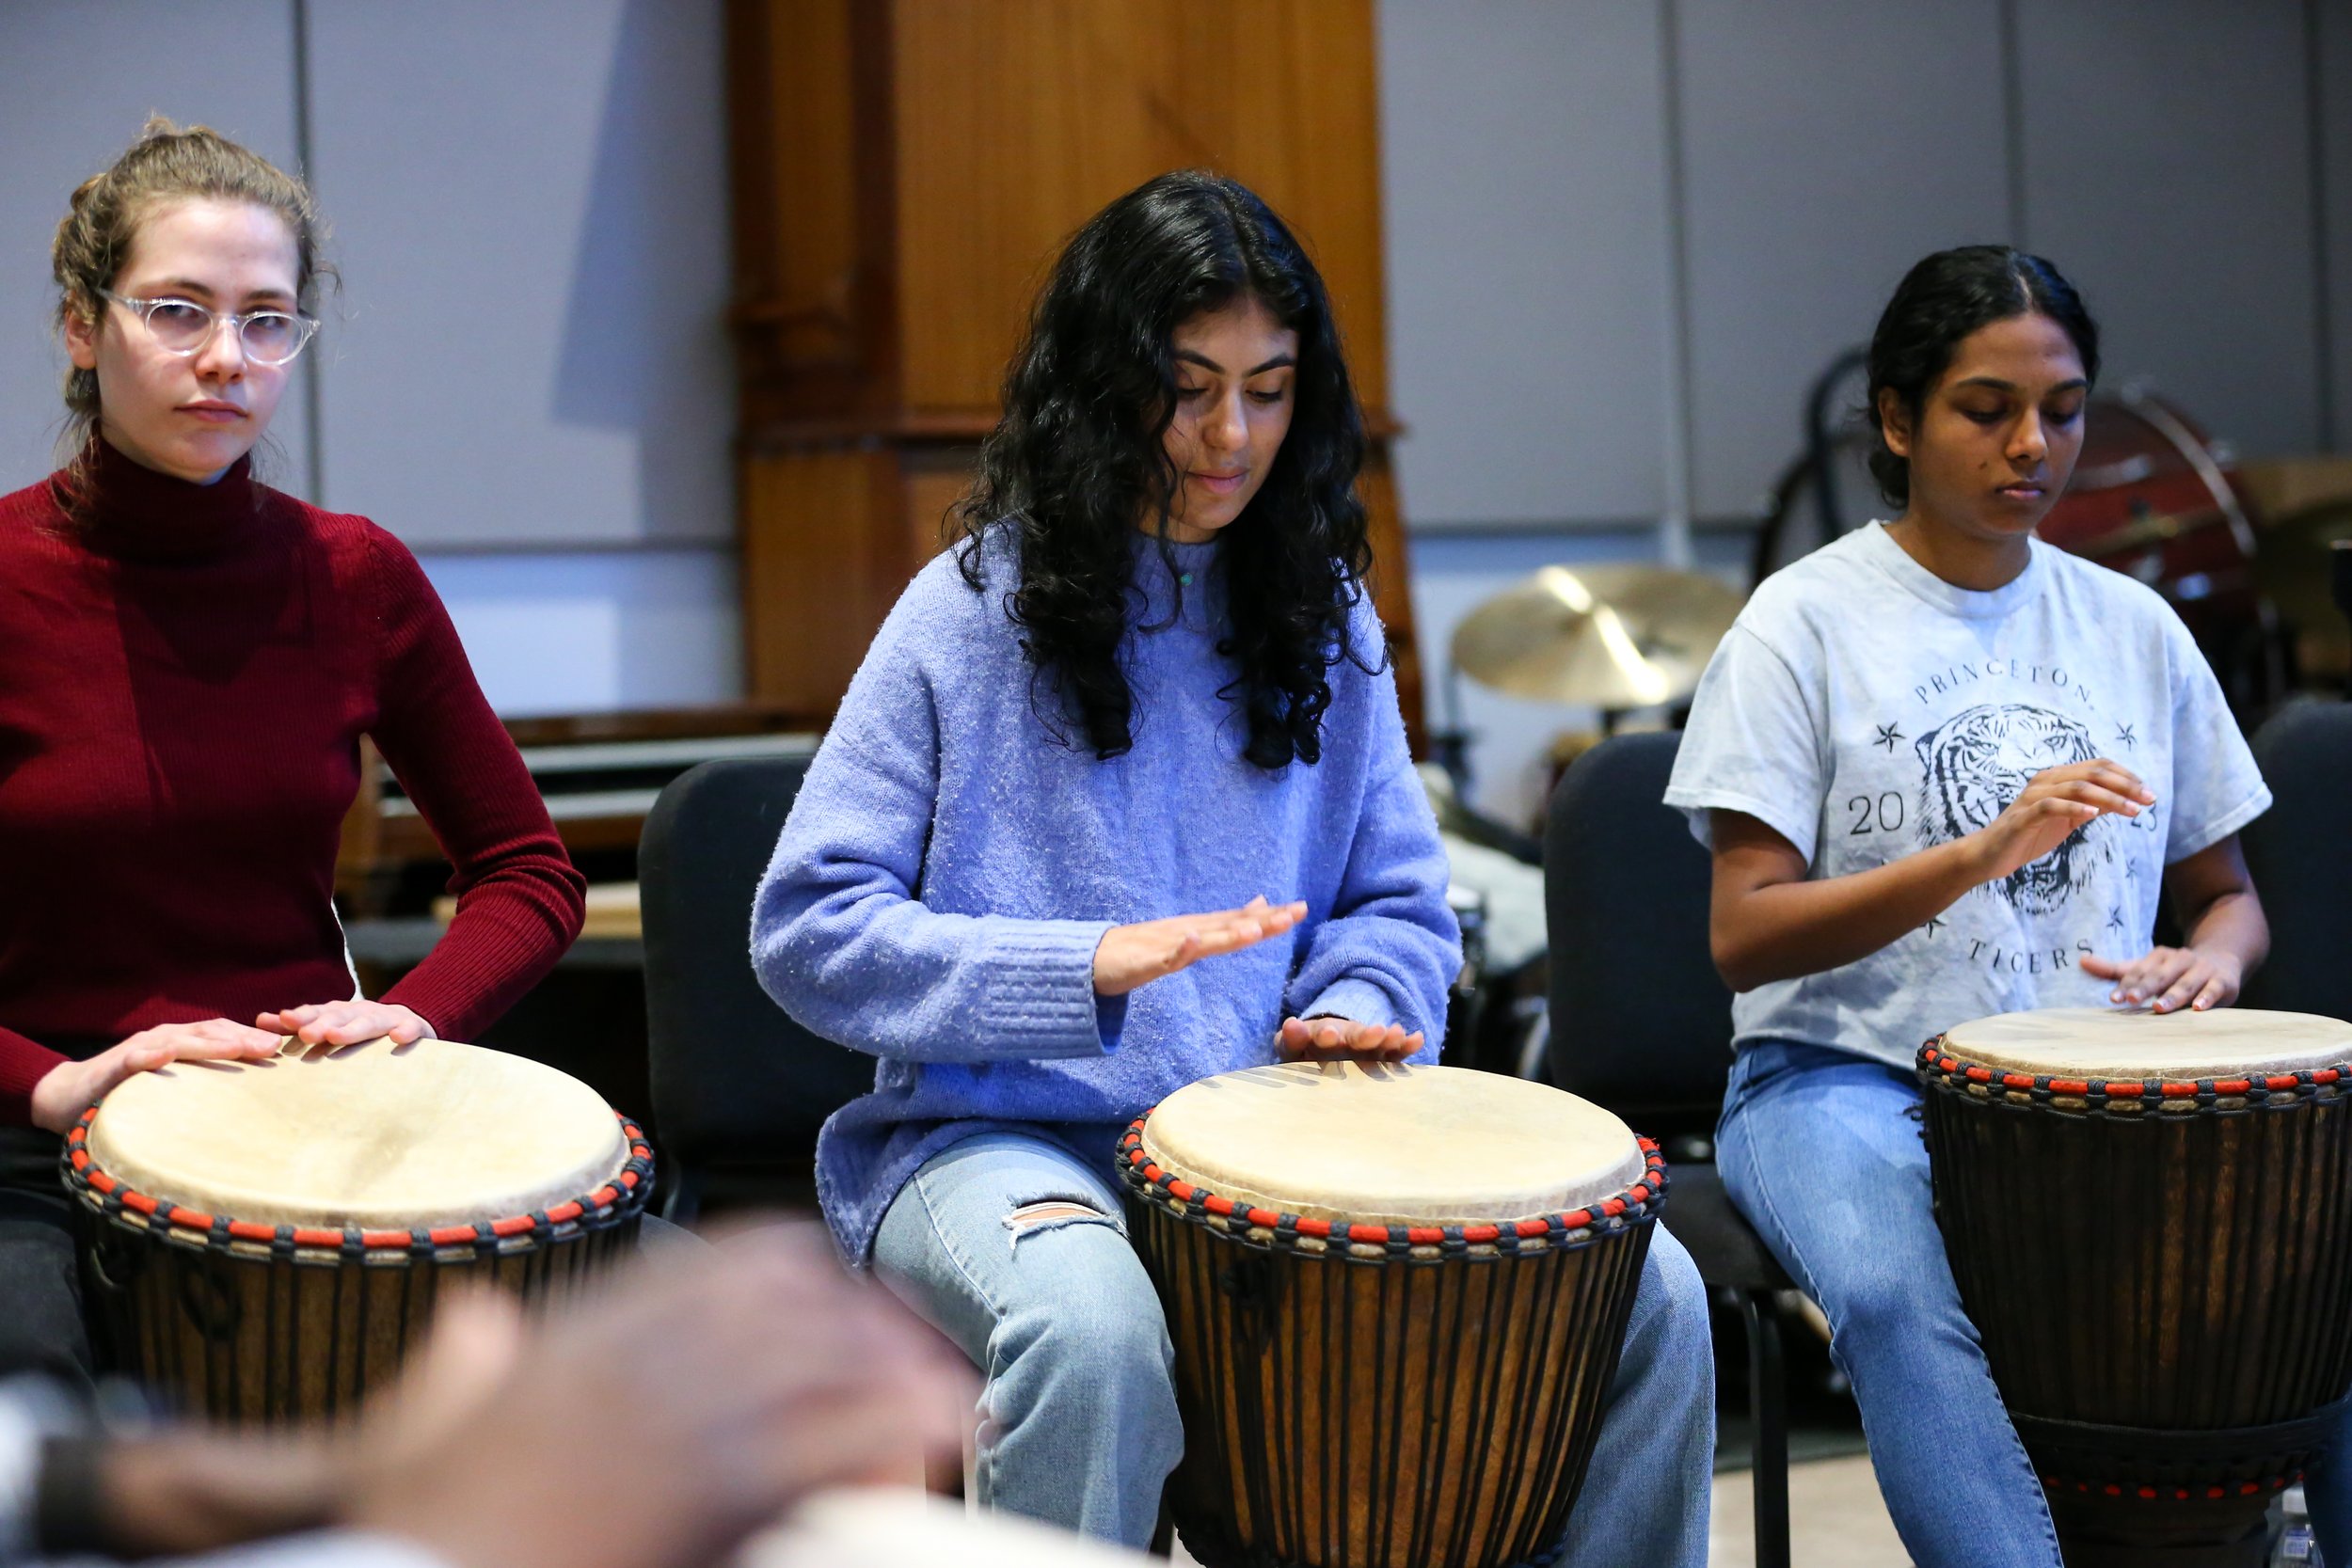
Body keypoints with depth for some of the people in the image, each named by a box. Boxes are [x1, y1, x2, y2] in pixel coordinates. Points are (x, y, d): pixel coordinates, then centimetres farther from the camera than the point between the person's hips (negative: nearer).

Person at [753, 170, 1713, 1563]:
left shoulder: (1324, 614, 11)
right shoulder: (976, 613, -2)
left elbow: (1398, 901, 16)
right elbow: (806, 929, -7)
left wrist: (1353, 1012, -9)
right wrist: (1088, 966, -19)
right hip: (1003, 1135, -4)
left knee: (1645, 1291, -14)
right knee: (1093, 1328, -39)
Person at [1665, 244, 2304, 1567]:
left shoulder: (2134, 628, 13)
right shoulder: (1809, 623, -1)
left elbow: (2226, 890, 22)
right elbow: (1744, 937, -9)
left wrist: (2211, 961, -3)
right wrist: (1979, 854, -22)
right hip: (1851, 1077, -4)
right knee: (1900, 1291, -35)